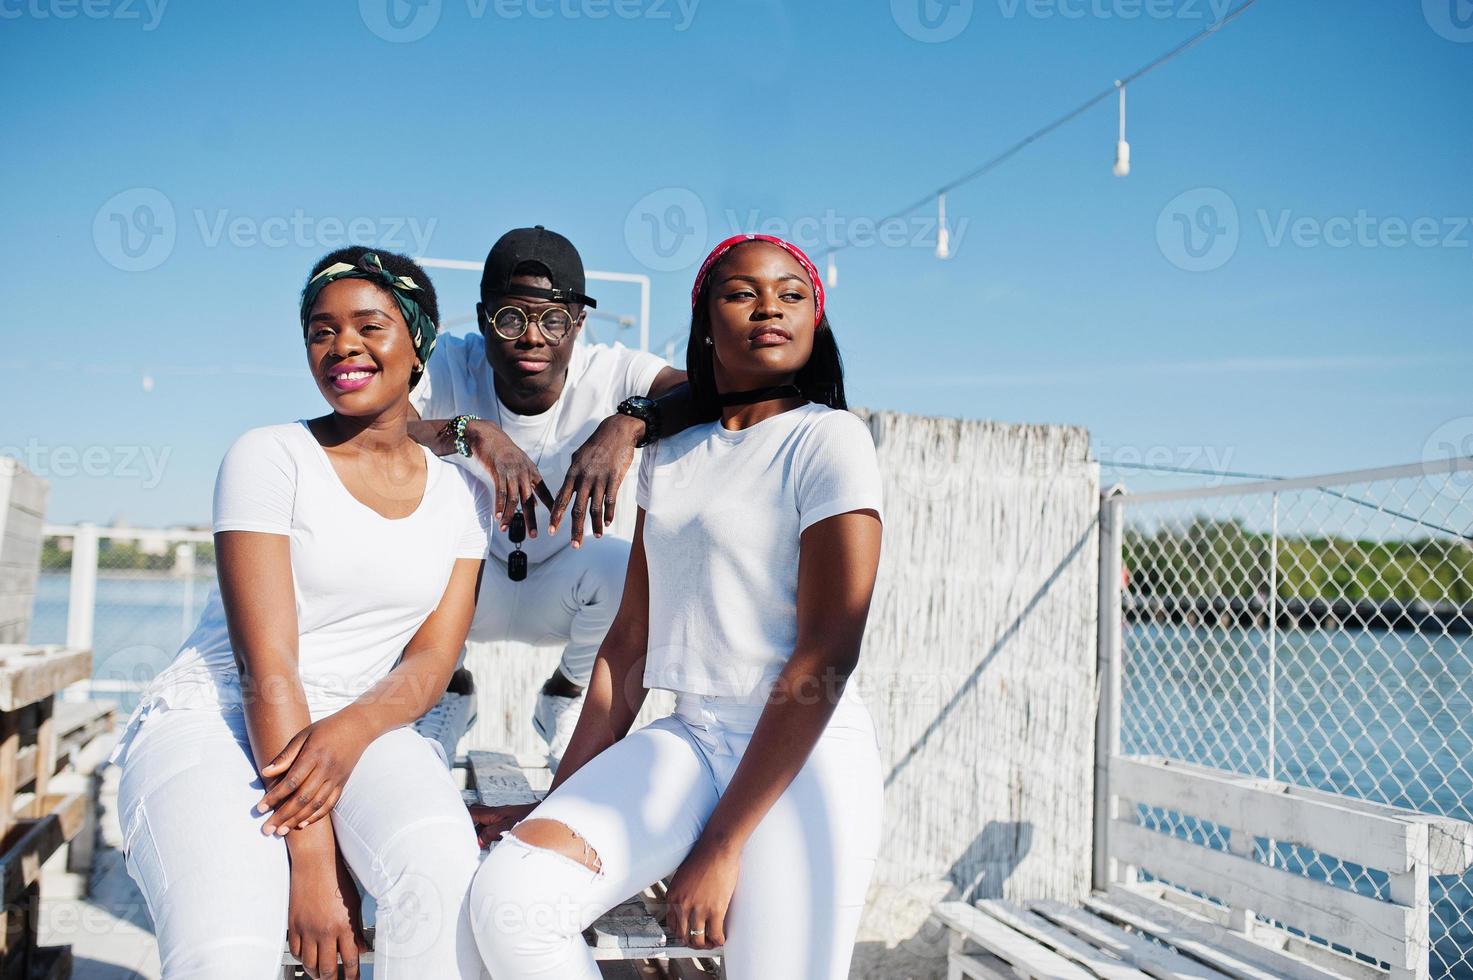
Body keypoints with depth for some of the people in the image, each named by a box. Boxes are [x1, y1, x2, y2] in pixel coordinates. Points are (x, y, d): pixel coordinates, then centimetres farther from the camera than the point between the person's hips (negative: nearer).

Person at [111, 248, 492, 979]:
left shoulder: (461, 497, 7)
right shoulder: (270, 457, -5)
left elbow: (432, 660, 0)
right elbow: (266, 664, -14)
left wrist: (351, 730, -23)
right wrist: (311, 854, -21)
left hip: (362, 728, 3)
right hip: (211, 723, -3)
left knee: (446, 875, -31)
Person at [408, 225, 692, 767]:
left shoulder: (611, 373, -22)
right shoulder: (451, 367, -21)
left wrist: (631, 423, -52)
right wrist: (469, 432, -46)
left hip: (558, 593, 0)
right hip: (469, 587, 0)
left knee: (626, 566, -32)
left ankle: (563, 701, 2)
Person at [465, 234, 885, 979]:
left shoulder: (831, 440, -6)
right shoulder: (671, 455, 12)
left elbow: (827, 654, -13)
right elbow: (630, 640, 11)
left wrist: (721, 847, -15)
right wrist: (560, 799, 4)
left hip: (802, 752, -4)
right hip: (686, 740, 4)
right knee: (506, 895, -17)